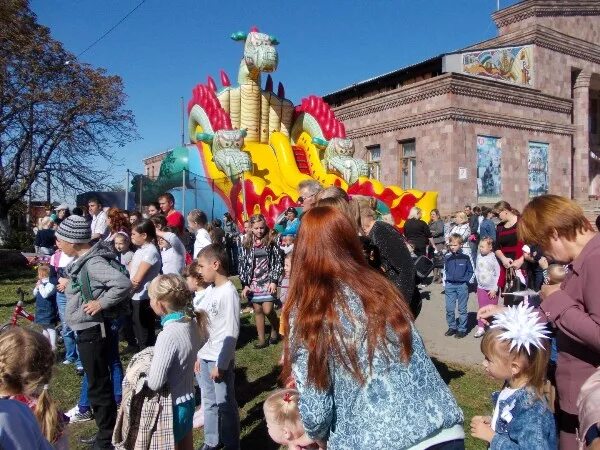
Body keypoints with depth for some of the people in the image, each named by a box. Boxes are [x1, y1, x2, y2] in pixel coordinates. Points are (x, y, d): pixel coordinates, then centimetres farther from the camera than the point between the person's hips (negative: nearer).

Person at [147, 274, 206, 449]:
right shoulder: (192, 323, -7)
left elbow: (154, 384, -27)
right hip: (188, 400, 7)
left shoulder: (168, 335, -29)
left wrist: (147, 364, -6)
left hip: (172, 407, -7)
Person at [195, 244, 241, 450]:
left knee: (225, 404, 6)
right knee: (209, 401, 19)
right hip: (205, 356, 8)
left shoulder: (228, 293, -18)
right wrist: (199, 355, 13)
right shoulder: (210, 290, 6)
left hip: (220, 359, -8)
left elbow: (231, 333, -19)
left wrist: (221, 364, -16)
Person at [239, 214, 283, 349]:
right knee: (257, 310, 7)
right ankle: (262, 339, 17)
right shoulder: (246, 245, 2)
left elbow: (278, 262, -2)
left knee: (267, 310, -8)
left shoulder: (271, 243, -3)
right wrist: (244, 285, -2)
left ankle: (275, 330, 21)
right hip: (253, 283, 2)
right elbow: (242, 265, 3)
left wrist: (274, 281, -9)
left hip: (268, 281, -2)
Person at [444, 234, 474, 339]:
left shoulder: (465, 257, -6)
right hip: (450, 285, 2)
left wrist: (465, 280, -8)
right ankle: (452, 327, 21)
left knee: (462, 309, 6)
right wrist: (445, 283, 5)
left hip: (462, 286, -2)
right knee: (449, 308, 5)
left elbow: (470, 271, 3)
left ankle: (462, 329, 15)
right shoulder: (447, 257, 1)